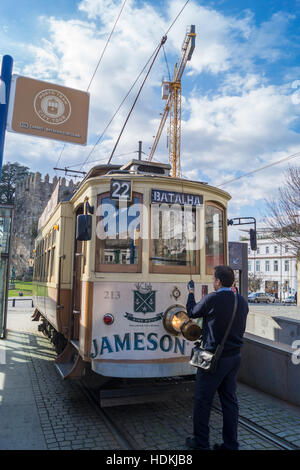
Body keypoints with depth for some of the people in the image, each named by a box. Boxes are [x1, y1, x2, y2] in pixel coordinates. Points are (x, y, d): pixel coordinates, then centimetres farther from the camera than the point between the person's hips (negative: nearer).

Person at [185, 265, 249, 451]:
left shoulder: (211, 299, -18)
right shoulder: (242, 301, 1)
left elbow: (192, 312, 0)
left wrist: (191, 292, 14)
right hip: (235, 357, 6)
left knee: (203, 400, 10)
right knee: (230, 400, 16)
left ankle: (201, 441, 23)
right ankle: (230, 444, 25)